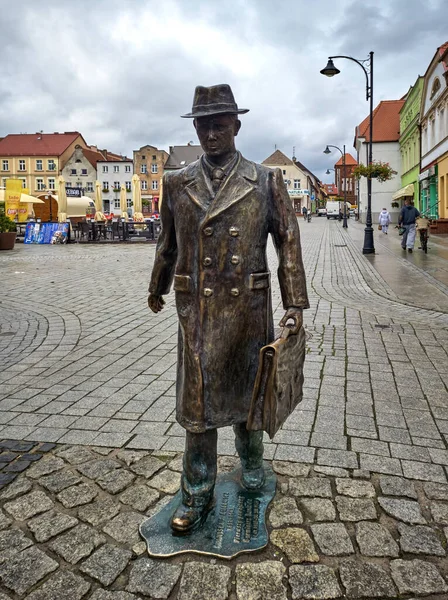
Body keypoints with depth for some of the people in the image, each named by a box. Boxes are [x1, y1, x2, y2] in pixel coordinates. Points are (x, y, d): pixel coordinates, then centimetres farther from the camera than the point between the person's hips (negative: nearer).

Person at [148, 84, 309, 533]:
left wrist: (295, 303, -5)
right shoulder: (176, 184, 5)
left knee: (246, 392, 16)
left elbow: (288, 243, 1)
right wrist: (157, 289, 27)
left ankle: (251, 462, 43)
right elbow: (168, 244, 17)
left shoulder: (266, 182, 0)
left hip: (248, 309, 0)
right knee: (198, 399, 4)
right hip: (196, 310, 1)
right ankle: (197, 495, 21)